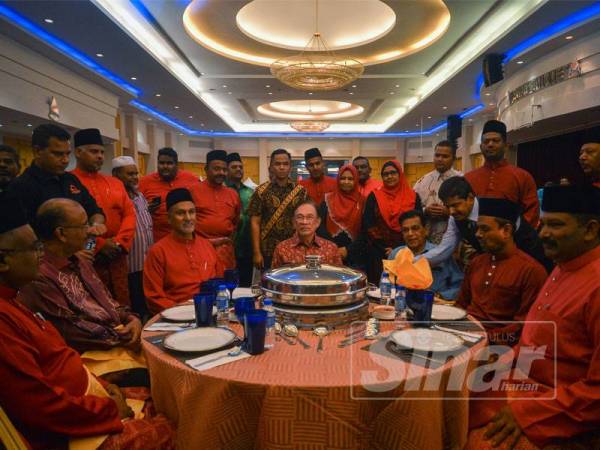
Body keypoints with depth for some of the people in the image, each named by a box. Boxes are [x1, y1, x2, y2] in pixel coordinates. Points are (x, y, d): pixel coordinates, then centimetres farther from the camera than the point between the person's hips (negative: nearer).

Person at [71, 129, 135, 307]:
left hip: (117, 258, 5)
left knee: (122, 306, 12)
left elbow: (129, 214, 9)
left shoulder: (115, 183, 13)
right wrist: (99, 244, -14)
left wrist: (121, 242, -6)